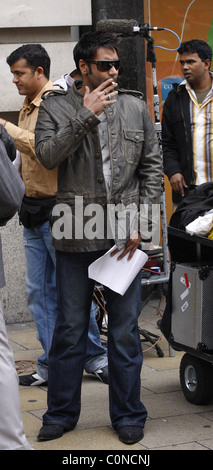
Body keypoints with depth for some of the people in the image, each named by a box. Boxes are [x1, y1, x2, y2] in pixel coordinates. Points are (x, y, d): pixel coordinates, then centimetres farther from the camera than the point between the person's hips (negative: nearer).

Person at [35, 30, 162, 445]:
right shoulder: (55, 107, 3)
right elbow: (47, 155, -13)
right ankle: (61, 413, 21)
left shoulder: (135, 108, 7)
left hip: (123, 234, 1)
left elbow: (152, 168, 8)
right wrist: (86, 115, -15)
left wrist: (139, 223, 0)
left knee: (125, 329, 6)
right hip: (75, 234, -1)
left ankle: (128, 415, 19)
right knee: (70, 328, 7)